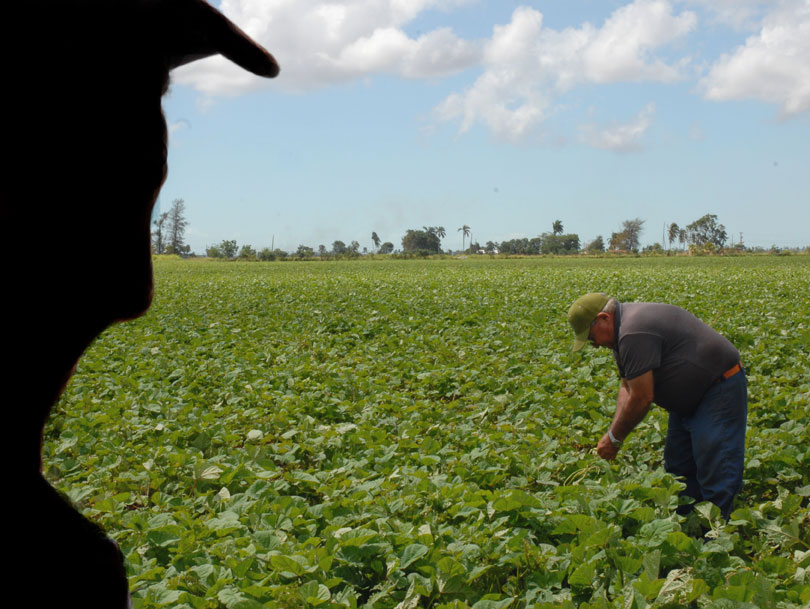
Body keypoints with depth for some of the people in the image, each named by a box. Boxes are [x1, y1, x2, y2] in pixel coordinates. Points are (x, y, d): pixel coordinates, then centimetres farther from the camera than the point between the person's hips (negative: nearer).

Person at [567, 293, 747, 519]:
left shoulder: (634, 334, -26)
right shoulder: (623, 330, 8)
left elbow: (642, 398, -24)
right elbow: (628, 386, 11)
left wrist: (614, 438, -11)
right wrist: (614, 432, -2)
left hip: (719, 390, -11)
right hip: (694, 398, 11)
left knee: (716, 475, -11)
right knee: (679, 470, 13)